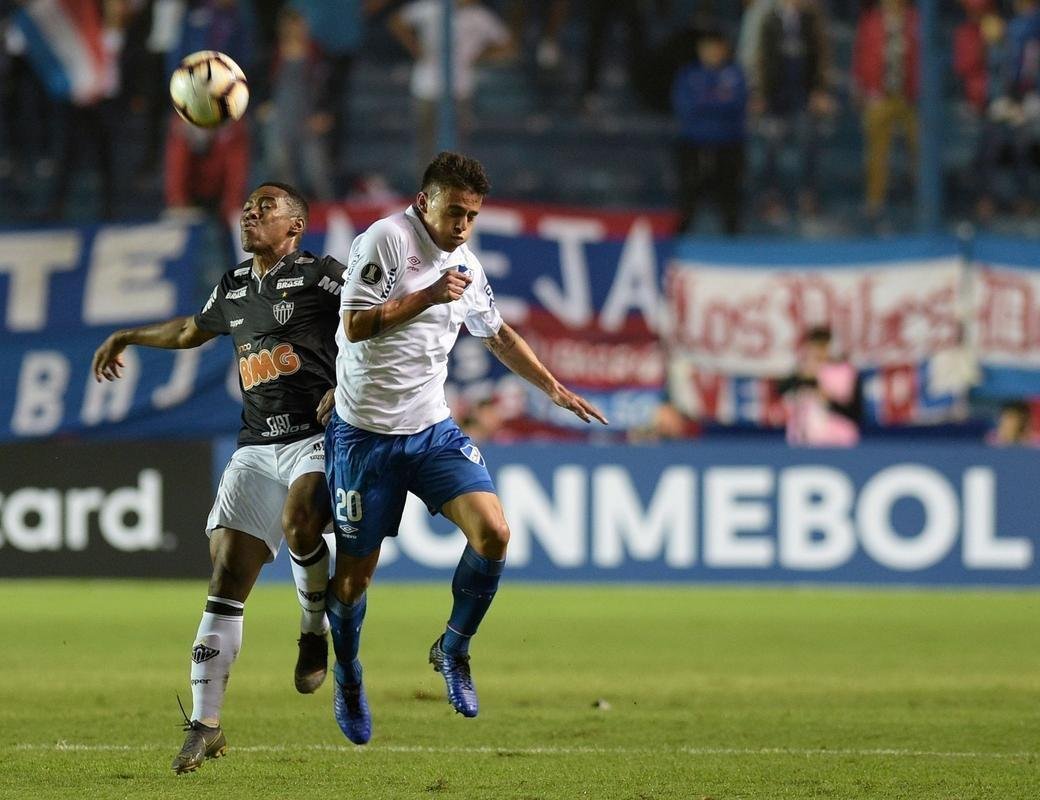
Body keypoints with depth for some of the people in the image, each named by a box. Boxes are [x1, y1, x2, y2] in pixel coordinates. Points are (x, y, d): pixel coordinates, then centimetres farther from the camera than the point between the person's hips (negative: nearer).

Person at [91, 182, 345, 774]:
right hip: (256, 448, 6)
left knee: (299, 520, -36)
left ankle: (316, 631, -6)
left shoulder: (321, 275, -1)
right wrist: (126, 338, 50)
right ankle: (205, 726, -5)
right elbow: (193, 330, 40)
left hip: (319, 437, -6)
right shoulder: (234, 288, 19)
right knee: (227, 578, -5)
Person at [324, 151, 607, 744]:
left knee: (493, 532, -15)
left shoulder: (466, 266, 9)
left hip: (433, 429, 5)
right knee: (355, 572, 2)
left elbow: (498, 334, 26)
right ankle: (348, 677, 29)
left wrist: (555, 388, 24)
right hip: (366, 433, -5)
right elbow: (356, 324, -18)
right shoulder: (388, 239, -11)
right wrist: (428, 296, -21)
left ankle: (453, 650, 7)